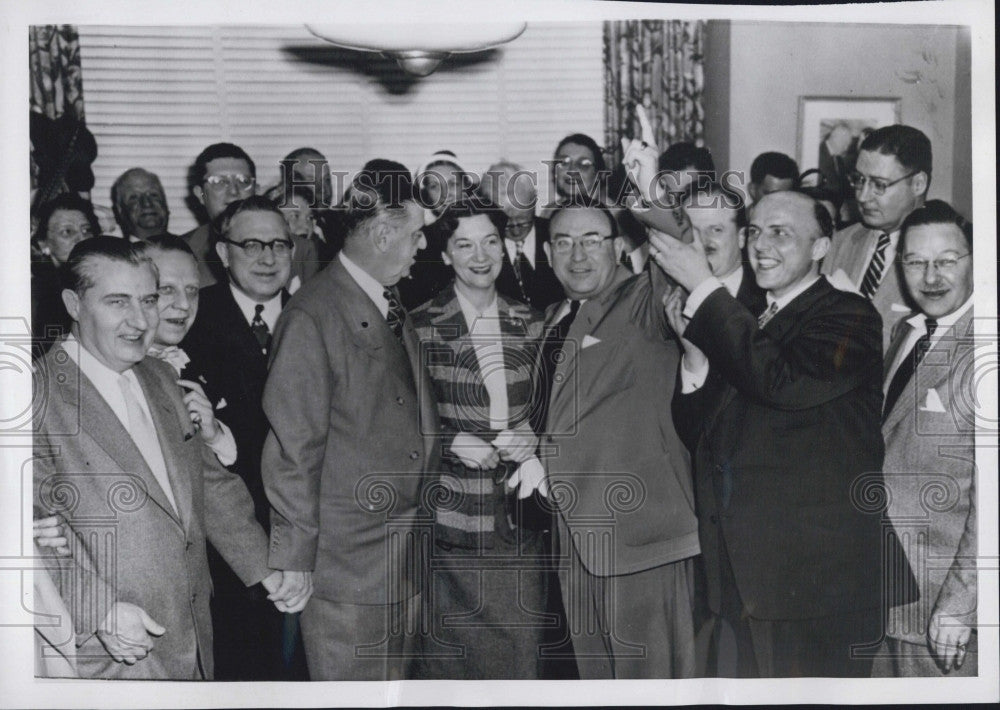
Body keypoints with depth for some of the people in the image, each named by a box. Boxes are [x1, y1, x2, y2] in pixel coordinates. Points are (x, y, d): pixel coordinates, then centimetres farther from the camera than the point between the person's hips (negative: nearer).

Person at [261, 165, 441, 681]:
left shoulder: (392, 305, 12)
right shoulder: (313, 315, -15)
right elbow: (292, 448, -15)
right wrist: (294, 557, -13)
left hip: (405, 557, 8)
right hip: (345, 559, -8)